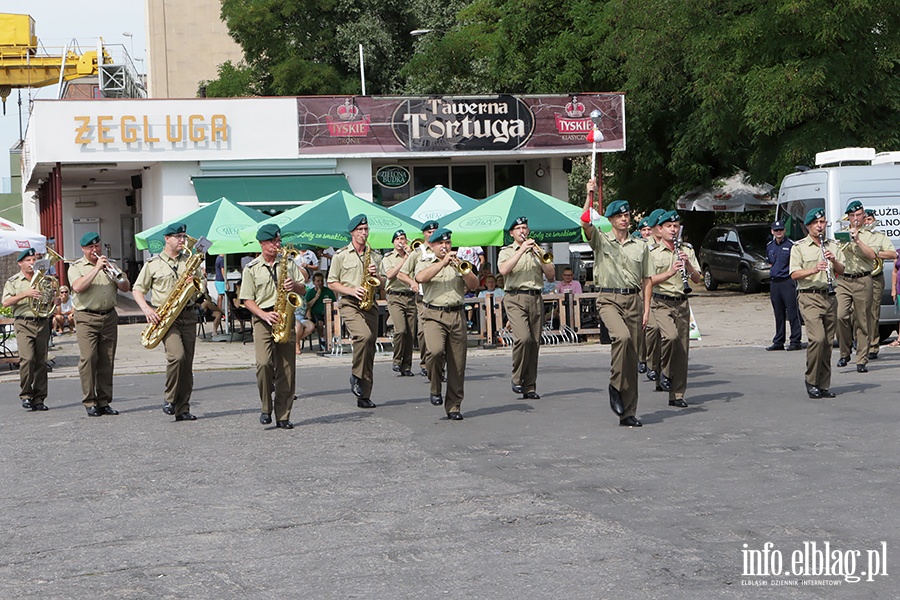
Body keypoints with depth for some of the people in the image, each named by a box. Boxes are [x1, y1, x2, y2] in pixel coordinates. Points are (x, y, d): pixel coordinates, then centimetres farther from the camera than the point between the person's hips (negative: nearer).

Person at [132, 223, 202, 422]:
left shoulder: (190, 261, 15)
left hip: (188, 315, 4)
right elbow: (137, 289, 8)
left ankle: (183, 409, 7)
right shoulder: (153, 264, 6)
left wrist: (195, 278, -6)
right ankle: (170, 399, -5)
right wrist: (146, 309, -8)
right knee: (177, 355, -23)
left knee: (187, 363, 1)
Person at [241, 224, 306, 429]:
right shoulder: (251, 269, 6)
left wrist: (295, 285, -8)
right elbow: (247, 299, 3)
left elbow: (303, 288, 15)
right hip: (263, 319, -2)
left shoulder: (288, 264, 13)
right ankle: (266, 408, -2)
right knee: (264, 363, -20)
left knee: (287, 368, -1)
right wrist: (264, 315, -13)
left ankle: (283, 416, 4)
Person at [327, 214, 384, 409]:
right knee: (364, 335, -30)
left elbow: (383, 284, 17)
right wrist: (351, 290, -12)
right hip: (349, 304, -4)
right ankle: (356, 375, -11)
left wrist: (376, 275, -4)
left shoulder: (375, 256, 15)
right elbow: (332, 283, 3)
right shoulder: (341, 255, 4)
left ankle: (364, 396, 6)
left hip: (370, 305, 4)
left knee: (369, 348, 1)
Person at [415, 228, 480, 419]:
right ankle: (435, 389, -3)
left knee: (457, 363, 0)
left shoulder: (459, 265, 20)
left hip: (456, 315, 3)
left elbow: (474, 285, 7)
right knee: (436, 350, -28)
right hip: (433, 315, -3)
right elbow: (421, 277, -12)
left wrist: (462, 268, -9)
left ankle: (453, 406, 7)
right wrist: (443, 263, -13)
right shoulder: (424, 264, 12)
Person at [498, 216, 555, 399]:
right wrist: (522, 250, -12)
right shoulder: (506, 251, 10)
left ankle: (529, 387, 5)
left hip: (536, 299, 4)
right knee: (523, 337, -22)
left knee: (534, 343, 0)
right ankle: (517, 379, -7)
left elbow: (551, 276, 11)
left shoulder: (537, 251, 19)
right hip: (515, 298, -4)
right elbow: (503, 270, -12)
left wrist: (540, 257, -3)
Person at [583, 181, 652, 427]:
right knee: (622, 336, -32)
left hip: (633, 300, 3)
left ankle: (628, 412, 5)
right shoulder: (601, 240, 6)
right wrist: (590, 196, -17)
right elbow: (585, 223, -14)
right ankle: (616, 386, -14)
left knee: (632, 355, 1)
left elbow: (646, 280, 14)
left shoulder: (640, 247, 14)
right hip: (609, 299, -3)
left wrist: (646, 308, 5)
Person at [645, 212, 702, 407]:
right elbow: (650, 281, -9)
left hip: (682, 304, 4)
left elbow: (697, 279, 8)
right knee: (671, 336, -28)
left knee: (682, 349, 2)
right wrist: (671, 272, -22)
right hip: (661, 303, -4)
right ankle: (664, 370, -1)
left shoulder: (687, 250, 11)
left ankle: (677, 395, 9)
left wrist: (688, 265, -10)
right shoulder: (652, 252, 0)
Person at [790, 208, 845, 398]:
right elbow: (794, 274, -5)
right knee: (817, 338, -19)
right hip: (809, 297, -5)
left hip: (830, 297, 5)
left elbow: (841, 271, 11)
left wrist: (834, 261, -9)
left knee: (828, 342, 4)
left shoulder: (833, 246, 15)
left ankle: (824, 385, 10)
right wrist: (813, 270, -21)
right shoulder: (799, 247, 2)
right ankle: (811, 381, -6)